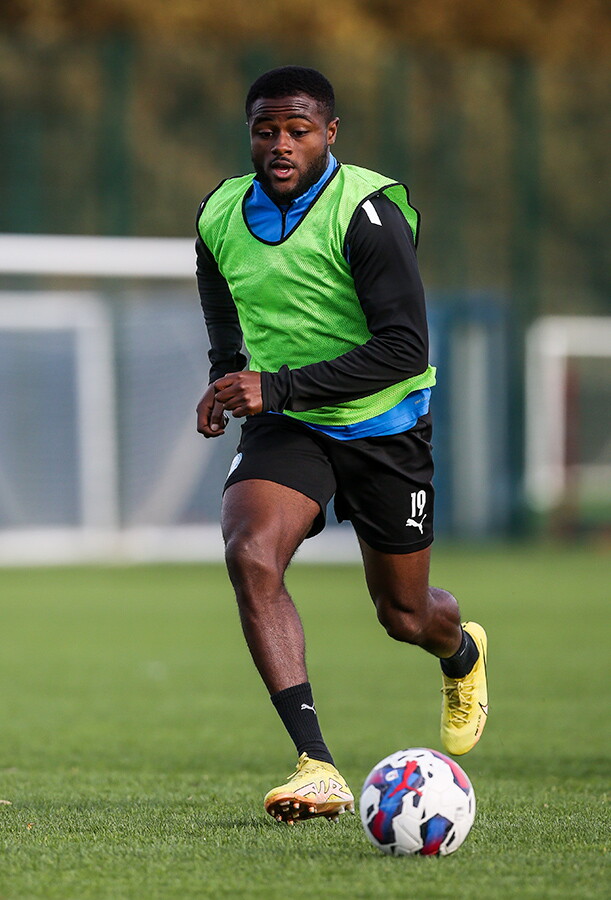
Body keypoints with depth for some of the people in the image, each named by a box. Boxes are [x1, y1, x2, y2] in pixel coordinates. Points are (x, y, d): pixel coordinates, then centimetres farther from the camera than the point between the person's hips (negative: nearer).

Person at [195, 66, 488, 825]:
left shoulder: (366, 211, -21)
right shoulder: (221, 215, -2)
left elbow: (405, 348, -26)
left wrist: (278, 386, -32)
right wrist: (228, 381, 1)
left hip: (383, 425, -3)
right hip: (283, 427, 3)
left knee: (404, 614, 11)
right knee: (251, 556, -27)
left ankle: (462, 655, 53)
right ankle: (317, 767, -30)